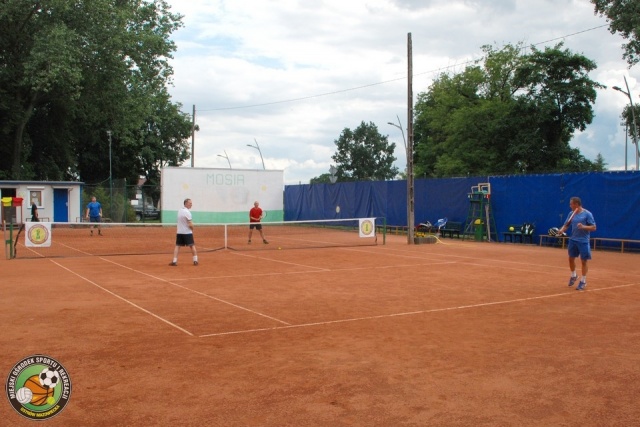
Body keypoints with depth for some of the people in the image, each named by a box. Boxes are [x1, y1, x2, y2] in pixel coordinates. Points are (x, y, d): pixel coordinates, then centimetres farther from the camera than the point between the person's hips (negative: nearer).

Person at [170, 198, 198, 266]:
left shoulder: (179, 211, 8)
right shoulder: (187, 212, -15)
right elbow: (190, 225, -18)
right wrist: (192, 229, 2)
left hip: (179, 232, 6)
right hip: (187, 232, -6)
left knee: (177, 246, 5)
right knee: (192, 246, 4)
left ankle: (174, 261, -3)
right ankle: (195, 261, 6)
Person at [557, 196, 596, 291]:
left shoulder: (587, 214, -11)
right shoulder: (571, 213, 6)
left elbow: (593, 227, -11)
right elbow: (566, 225, 8)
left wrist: (583, 227, -27)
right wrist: (562, 230, -13)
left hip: (583, 241, -6)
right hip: (573, 240, 6)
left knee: (584, 261, 2)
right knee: (571, 258, 13)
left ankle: (583, 281, 13)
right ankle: (573, 276, 37)